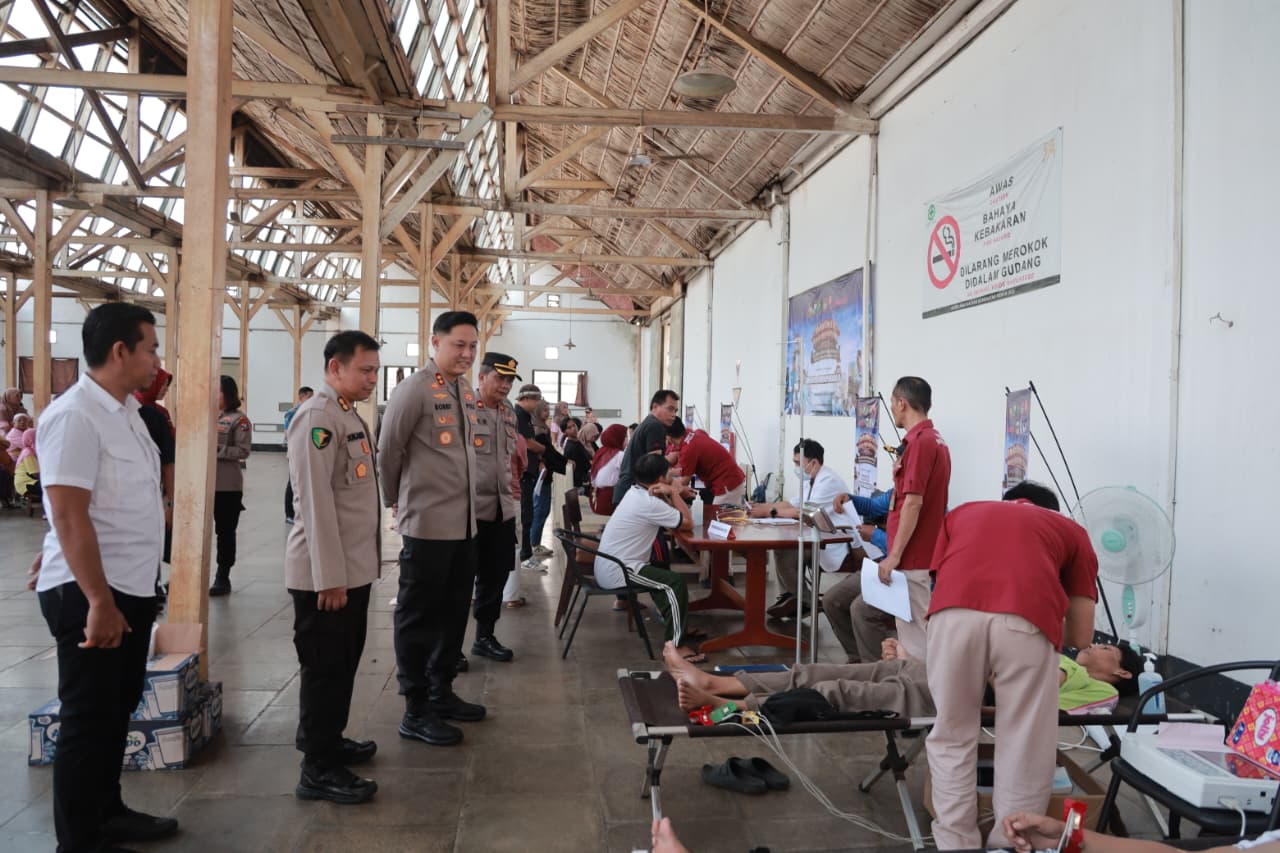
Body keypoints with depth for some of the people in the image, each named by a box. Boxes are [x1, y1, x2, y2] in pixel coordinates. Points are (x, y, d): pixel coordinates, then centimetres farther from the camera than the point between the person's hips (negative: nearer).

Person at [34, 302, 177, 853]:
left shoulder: (125, 411, 10)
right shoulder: (74, 415, -19)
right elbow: (69, 516, -23)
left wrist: (122, 593, 20)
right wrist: (98, 601, -24)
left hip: (132, 588, 9)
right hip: (89, 594, -9)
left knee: (118, 709, 20)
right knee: (88, 719, 4)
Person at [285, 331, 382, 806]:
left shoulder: (349, 415, 14)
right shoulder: (316, 417, -17)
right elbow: (315, 501, -22)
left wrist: (350, 569, 18)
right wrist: (329, 577, -23)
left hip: (354, 567, 9)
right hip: (325, 573, -9)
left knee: (344, 663, 19)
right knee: (325, 668, 0)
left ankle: (328, 740, 35)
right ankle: (318, 770, 12)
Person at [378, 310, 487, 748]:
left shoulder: (467, 392, 11)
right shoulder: (414, 389, -13)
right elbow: (388, 452, -8)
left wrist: (466, 503, 17)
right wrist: (397, 502, 3)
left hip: (464, 523, 8)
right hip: (427, 524, -8)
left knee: (453, 612, 17)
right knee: (418, 617, 3)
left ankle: (441, 692, 32)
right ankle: (416, 712, 14)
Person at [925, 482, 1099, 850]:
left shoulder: (963, 512, 37)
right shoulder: (1071, 530, 34)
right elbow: (1081, 636, 30)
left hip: (954, 612, 2)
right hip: (1025, 618, -1)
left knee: (951, 739, 20)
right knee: (1025, 751, 16)